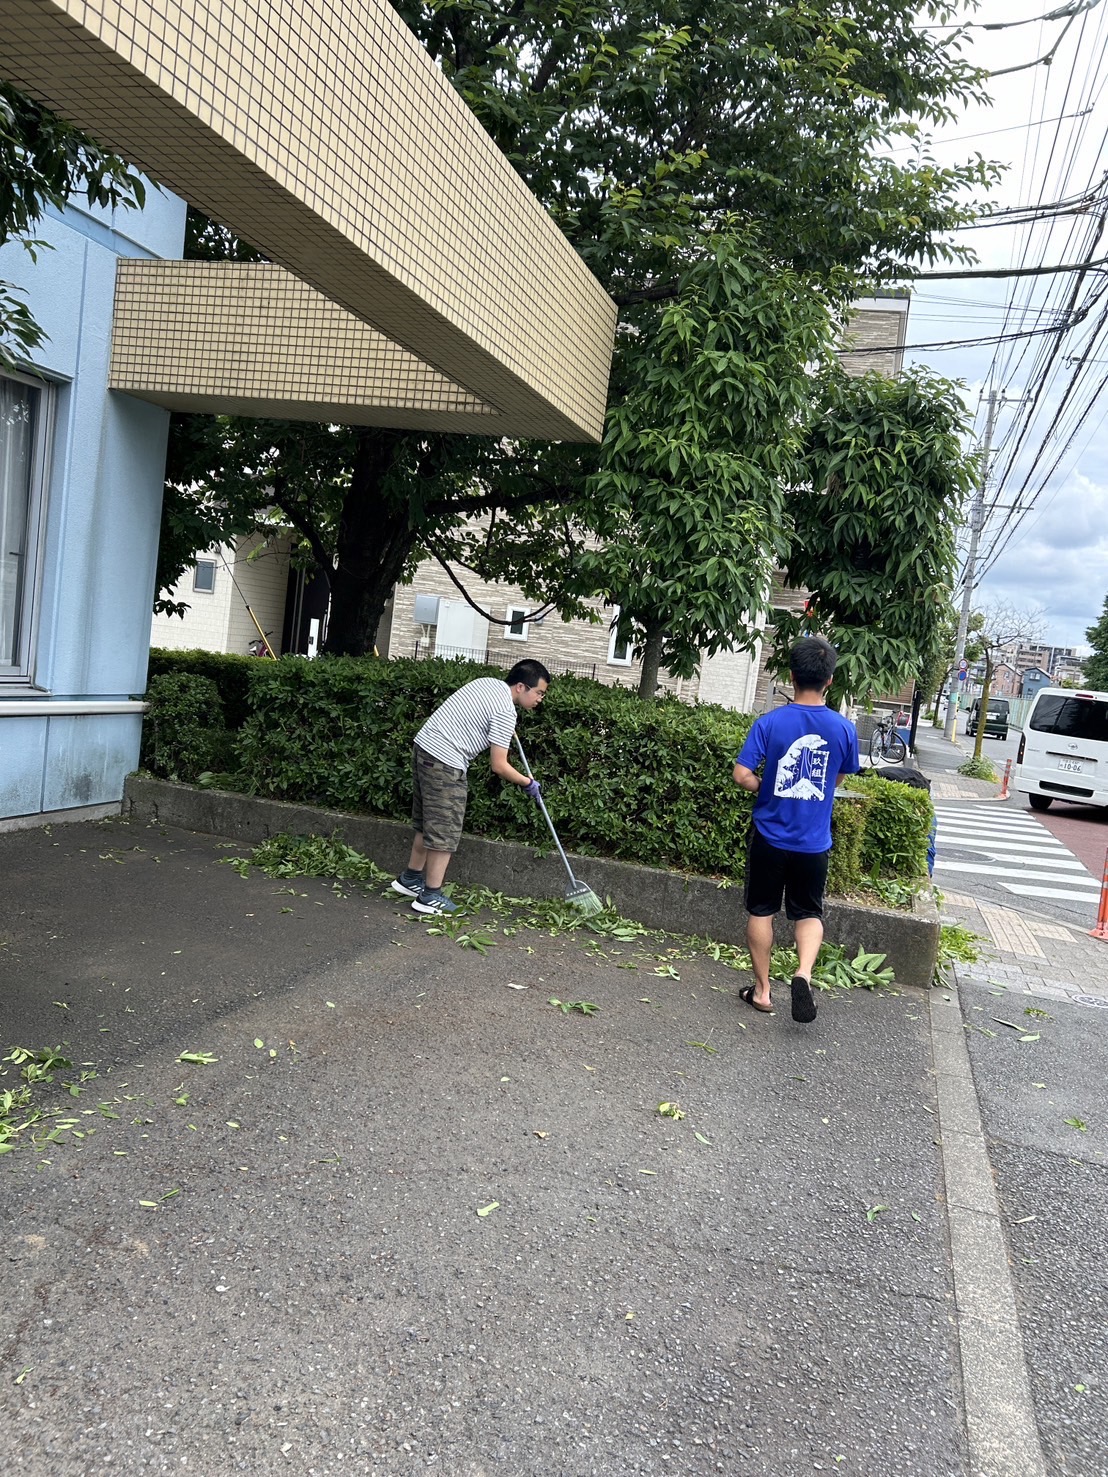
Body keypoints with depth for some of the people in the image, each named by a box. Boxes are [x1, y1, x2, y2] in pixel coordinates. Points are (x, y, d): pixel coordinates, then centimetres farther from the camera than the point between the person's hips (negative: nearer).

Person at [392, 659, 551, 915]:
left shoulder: (488, 682, 13)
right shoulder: (506, 711, -14)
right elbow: (499, 766, -14)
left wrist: (506, 732, 38)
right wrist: (528, 783, 2)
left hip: (423, 746, 10)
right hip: (444, 764, -10)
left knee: (429, 824, 20)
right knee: (445, 832, -2)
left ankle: (410, 878, 31)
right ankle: (431, 897, 3)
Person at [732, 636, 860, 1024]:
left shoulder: (769, 723, -14)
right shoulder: (844, 729, -6)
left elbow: (742, 775, -17)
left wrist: (766, 787, 3)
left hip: (770, 835, -1)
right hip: (814, 842, 1)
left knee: (761, 911, 14)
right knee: (809, 913, 16)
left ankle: (762, 990, 22)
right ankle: (803, 972, -8)